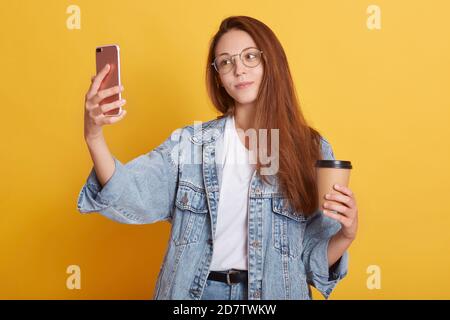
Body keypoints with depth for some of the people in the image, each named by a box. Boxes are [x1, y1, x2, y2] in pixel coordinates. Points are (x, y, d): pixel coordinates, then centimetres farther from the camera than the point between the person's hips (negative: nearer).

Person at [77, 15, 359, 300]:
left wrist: (346, 235, -21)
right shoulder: (189, 142, -4)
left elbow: (315, 257, -1)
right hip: (196, 290, 1)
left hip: (274, 292, 0)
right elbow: (130, 196, -18)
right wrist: (94, 136, -33)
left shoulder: (311, 149, -4)